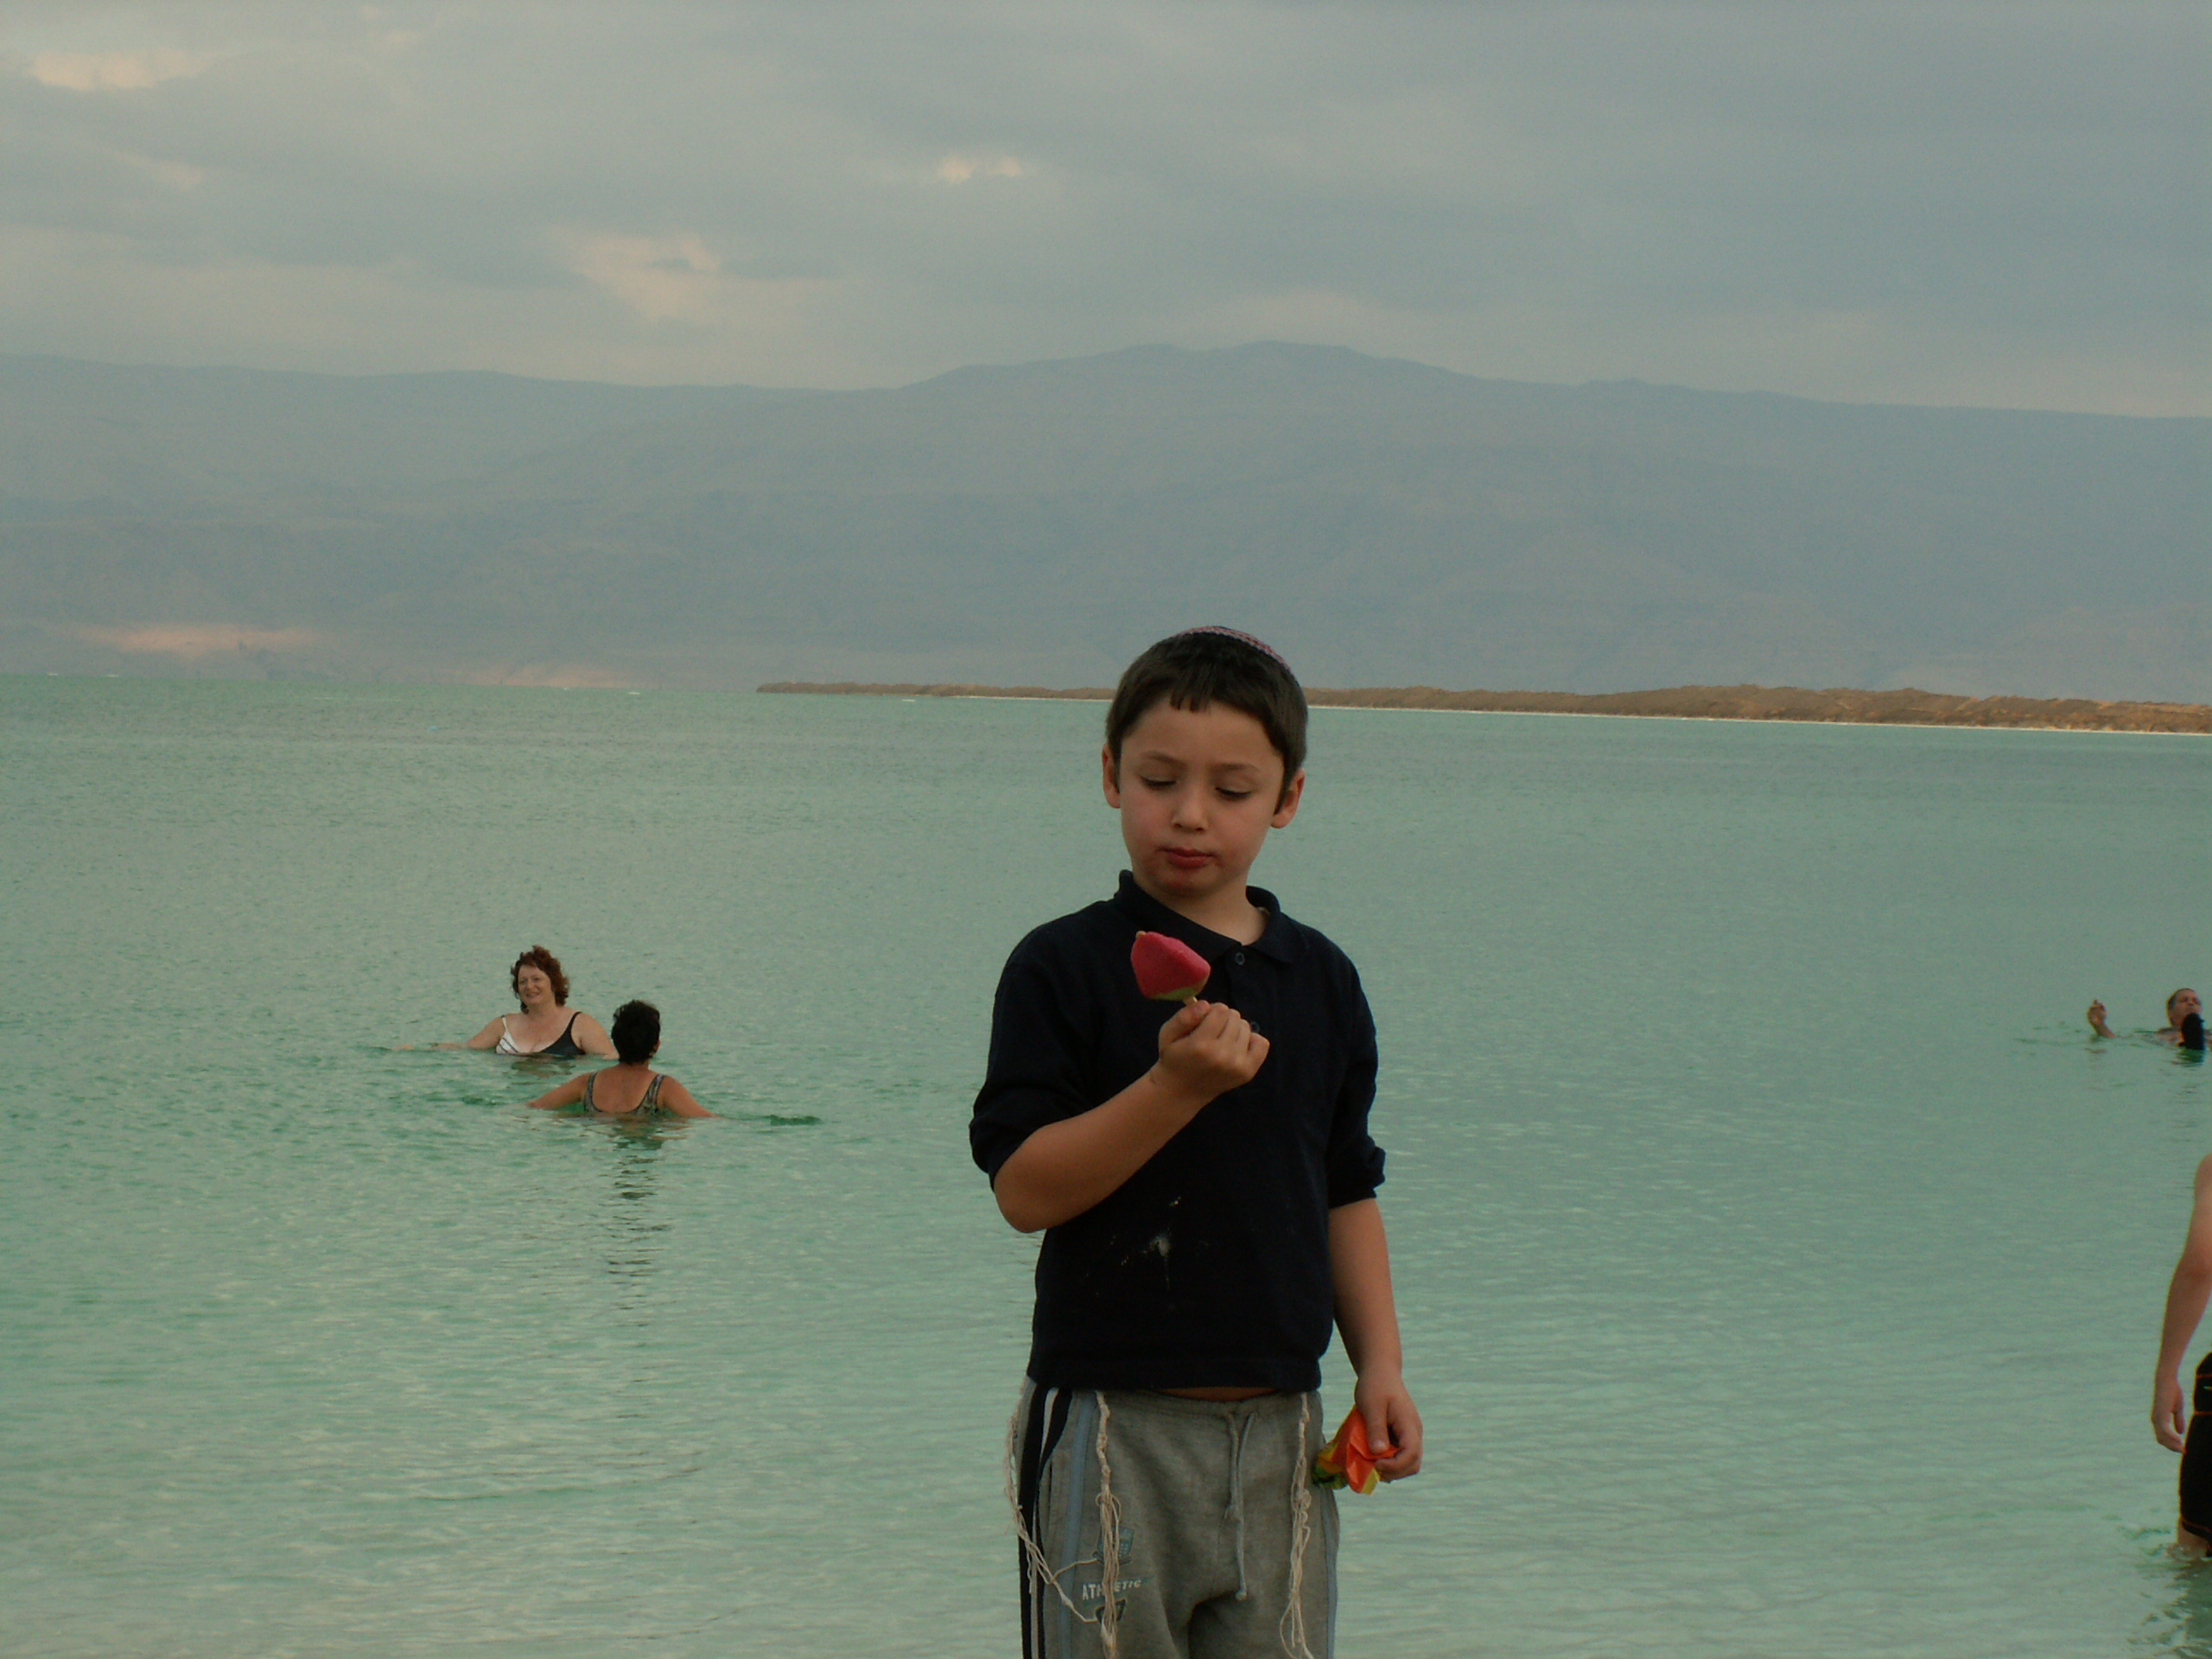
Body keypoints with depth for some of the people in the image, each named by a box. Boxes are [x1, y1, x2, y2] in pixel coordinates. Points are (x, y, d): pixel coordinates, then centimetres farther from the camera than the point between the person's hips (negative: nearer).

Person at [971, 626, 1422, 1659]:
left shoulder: (1321, 981, 10)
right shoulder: (1062, 968, -5)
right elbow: (1023, 1188, -14)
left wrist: (1380, 1364, 8)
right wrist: (1176, 1086, -23)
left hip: (1276, 1425, 4)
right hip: (1112, 1421, -4)